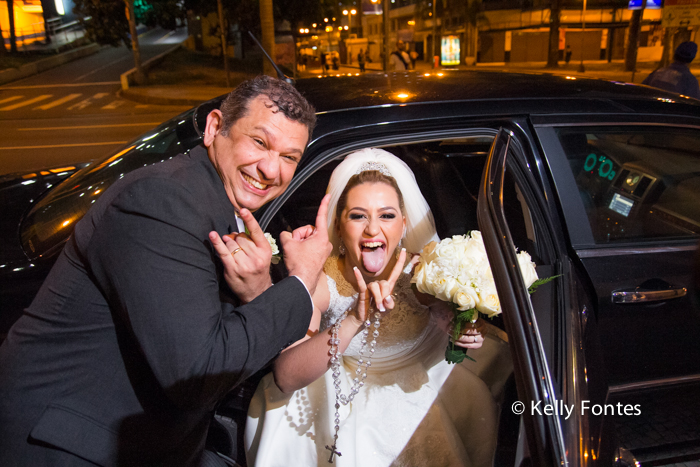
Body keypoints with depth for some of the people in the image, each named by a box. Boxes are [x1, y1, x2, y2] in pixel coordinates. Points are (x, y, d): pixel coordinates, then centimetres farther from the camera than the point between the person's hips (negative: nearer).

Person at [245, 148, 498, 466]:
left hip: (419, 385, 3)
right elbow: (284, 379, -37)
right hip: (351, 396, -2)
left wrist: (467, 334, -24)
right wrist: (354, 321, -50)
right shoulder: (320, 284, -25)